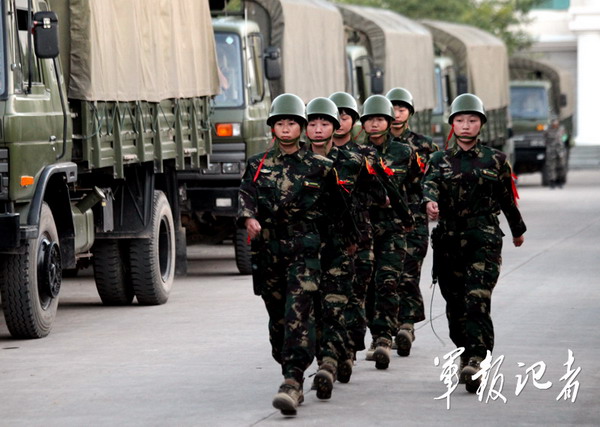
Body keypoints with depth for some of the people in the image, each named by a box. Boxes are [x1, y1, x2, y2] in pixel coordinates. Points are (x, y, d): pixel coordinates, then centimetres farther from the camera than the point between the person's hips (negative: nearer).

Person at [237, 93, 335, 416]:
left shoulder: (319, 166, 6)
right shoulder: (258, 165, 10)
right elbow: (246, 194, -3)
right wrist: (249, 217, -24)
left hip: (304, 251, -3)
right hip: (267, 252, 3)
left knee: (298, 316, -16)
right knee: (278, 317, 9)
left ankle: (292, 383, -24)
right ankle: (292, 377, 24)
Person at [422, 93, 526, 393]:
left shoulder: (495, 160, 8)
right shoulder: (439, 161, 9)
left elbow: (507, 199, 19)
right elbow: (429, 184, -12)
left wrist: (518, 230, 31)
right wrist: (430, 202, -35)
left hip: (484, 241, -2)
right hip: (448, 241, 3)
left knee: (477, 301, -17)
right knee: (455, 305, 8)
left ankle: (476, 361, -24)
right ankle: (465, 354, 25)